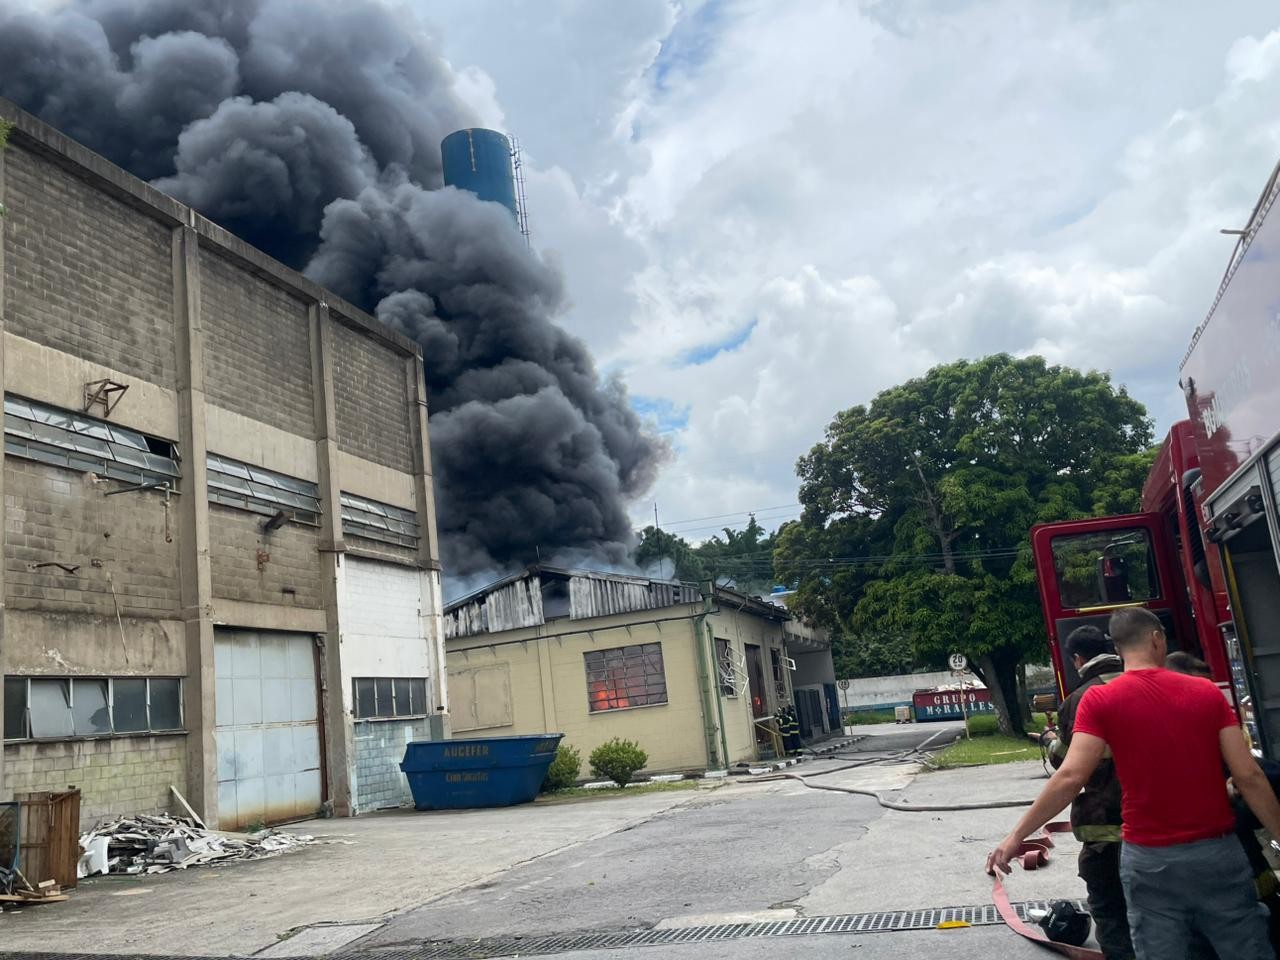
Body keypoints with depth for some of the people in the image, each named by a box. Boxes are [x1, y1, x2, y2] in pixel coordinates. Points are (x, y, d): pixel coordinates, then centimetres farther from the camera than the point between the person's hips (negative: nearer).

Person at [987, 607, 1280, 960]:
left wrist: (1017, 836, -9)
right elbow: (1248, 776, -2)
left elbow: (1070, 778, -15)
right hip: (1218, 850, 2)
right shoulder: (1206, 691, 1)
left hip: (1149, 857, -2)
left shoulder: (1099, 700, -6)